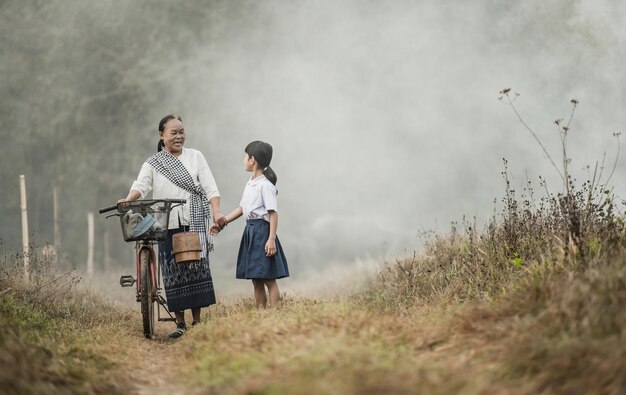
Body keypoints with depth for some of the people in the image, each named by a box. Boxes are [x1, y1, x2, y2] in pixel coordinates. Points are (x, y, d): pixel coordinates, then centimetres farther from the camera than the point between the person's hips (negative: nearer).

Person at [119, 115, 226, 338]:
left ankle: (197, 321, 7)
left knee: (197, 268, -2)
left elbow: (210, 187, 3)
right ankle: (180, 323, 5)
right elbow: (141, 185, -7)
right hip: (168, 226, 0)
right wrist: (128, 200, -30)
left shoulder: (195, 157, 10)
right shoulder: (152, 164, 8)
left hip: (195, 224, 0)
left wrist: (217, 212, -13)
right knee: (173, 273, -2)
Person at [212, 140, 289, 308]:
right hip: (250, 231, 9)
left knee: (268, 278, -7)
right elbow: (242, 208, 22)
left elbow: (273, 213, -17)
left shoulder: (265, 185, -14)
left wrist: (271, 239, -23)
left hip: (262, 231, -9)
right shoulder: (250, 184, 14)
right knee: (256, 280, 10)